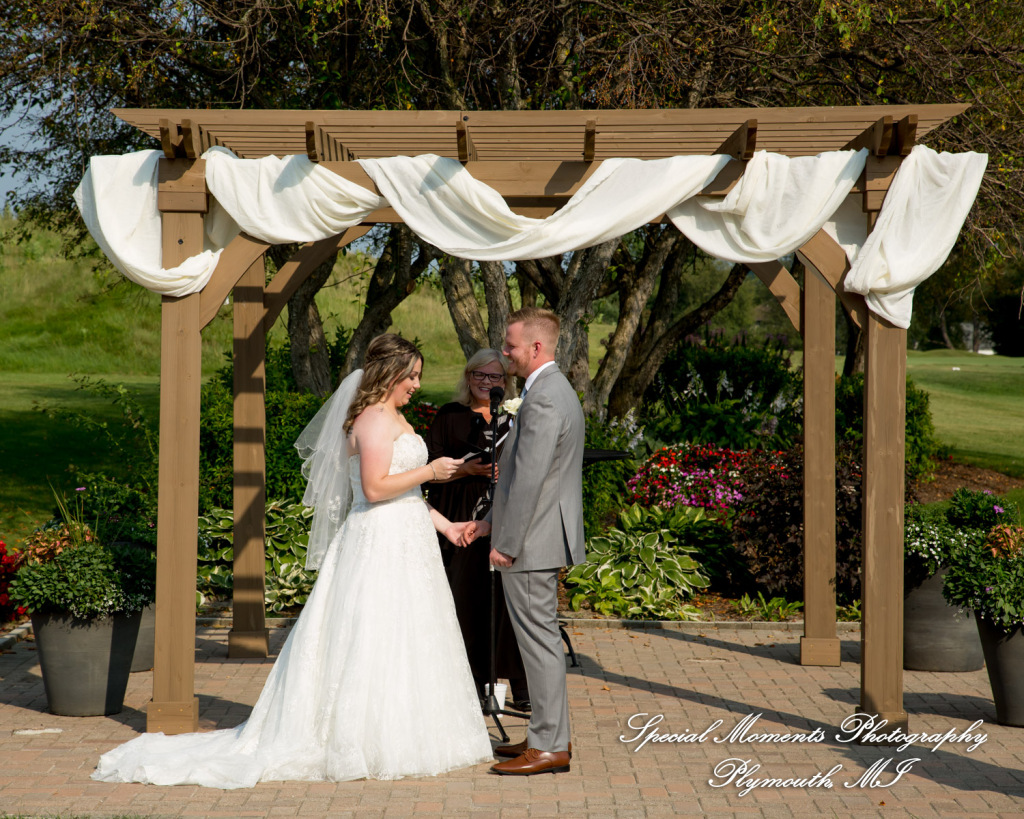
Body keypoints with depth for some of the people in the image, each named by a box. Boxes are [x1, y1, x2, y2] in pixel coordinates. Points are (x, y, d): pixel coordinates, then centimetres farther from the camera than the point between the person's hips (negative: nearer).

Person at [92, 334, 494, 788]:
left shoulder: (393, 419, 18)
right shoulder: (375, 419, -13)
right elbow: (376, 488, -22)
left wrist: (444, 524, 15)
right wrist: (429, 471, -16)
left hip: (402, 542, 10)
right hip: (380, 544, -10)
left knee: (404, 643, 11)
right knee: (374, 642, -7)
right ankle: (368, 747, -2)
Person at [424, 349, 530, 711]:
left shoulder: (516, 417, 14)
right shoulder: (449, 416, 9)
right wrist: (467, 469, -12)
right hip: (464, 520, -1)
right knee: (467, 599, -5)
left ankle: (520, 686, 2)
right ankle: (474, 683, 5)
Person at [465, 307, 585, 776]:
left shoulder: (543, 399, -19)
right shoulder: (556, 390, 15)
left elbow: (529, 478, -22)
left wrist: (507, 543, -18)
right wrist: (492, 523, 18)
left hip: (531, 544, -11)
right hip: (541, 539, 11)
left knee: (539, 640, -4)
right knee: (541, 638, 16)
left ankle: (550, 747, 2)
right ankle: (550, 734, 24)